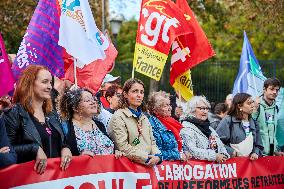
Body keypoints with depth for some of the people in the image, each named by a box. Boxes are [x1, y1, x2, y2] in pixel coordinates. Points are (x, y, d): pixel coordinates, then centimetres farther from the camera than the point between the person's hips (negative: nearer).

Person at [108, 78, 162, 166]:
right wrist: (146, 158, -12)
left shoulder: (144, 118, 22)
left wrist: (157, 155, 0)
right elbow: (123, 147, -11)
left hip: (149, 165, 5)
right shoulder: (118, 117, -2)